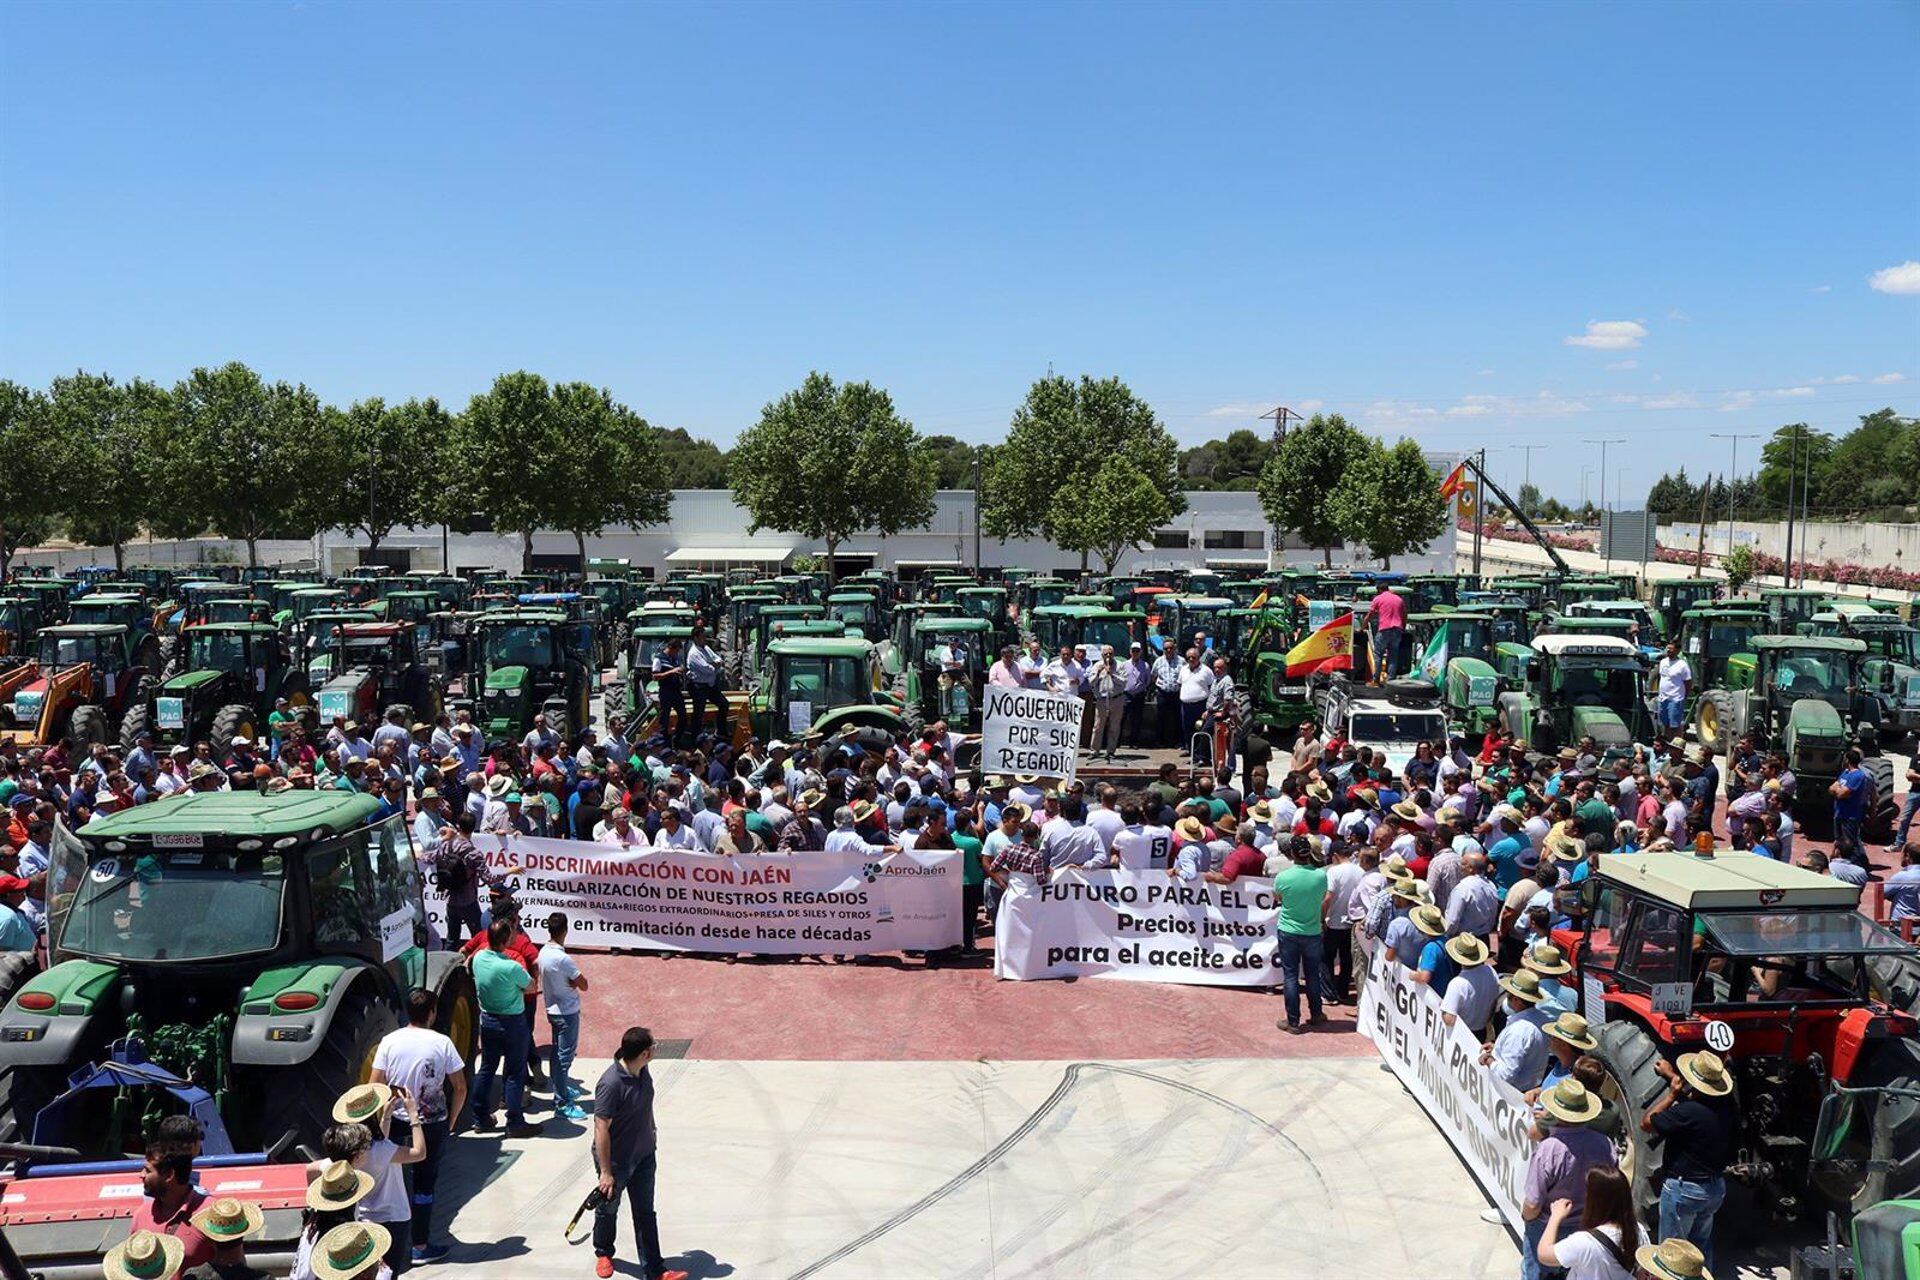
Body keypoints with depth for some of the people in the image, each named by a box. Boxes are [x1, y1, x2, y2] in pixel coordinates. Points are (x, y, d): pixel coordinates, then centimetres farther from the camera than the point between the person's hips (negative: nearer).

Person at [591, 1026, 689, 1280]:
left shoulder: (643, 1072, -9)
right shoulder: (611, 1084, -33)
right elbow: (601, 1130, -27)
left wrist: (651, 1131, 24)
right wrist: (606, 1172, -22)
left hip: (644, 1155, 6)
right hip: (616, 1161, -6)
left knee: (645, 1212, 13)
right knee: (608, 1209, 20)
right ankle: (603, 1254, 47)